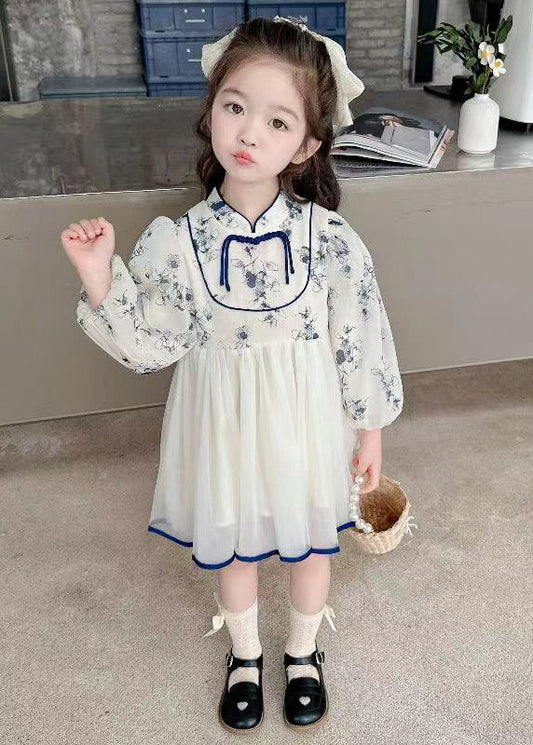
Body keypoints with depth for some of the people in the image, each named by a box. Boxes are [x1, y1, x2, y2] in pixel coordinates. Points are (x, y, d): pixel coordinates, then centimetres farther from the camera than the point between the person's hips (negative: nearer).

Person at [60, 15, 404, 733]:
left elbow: (362, 339, -8)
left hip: (304, 419, 0)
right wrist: (101, 282, -22)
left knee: (309, 539, 21)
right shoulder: (176, 240, -15)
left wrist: (369, 427, -1)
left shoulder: (330, 239, -18)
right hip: (224, 422, 1)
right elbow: (151, 346, -8)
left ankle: (303, 651, 52)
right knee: (231, 543, 22)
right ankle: (244, 654, 53)